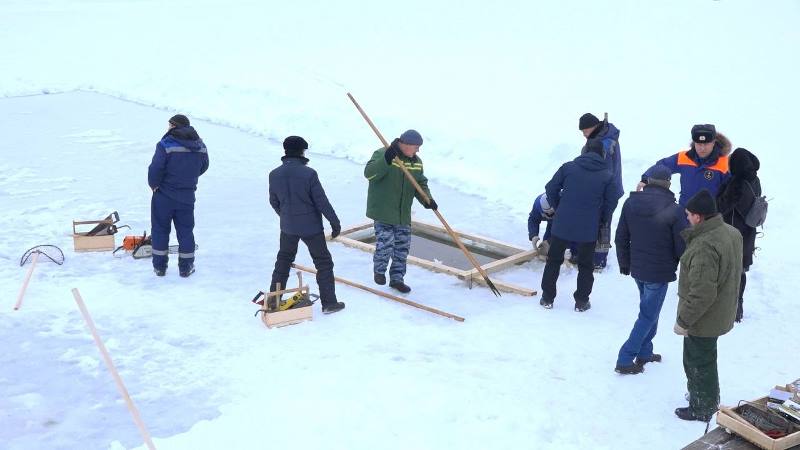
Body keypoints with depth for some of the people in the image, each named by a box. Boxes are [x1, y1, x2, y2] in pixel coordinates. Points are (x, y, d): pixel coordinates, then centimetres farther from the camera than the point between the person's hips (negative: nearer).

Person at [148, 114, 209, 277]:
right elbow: (203, 167, 12)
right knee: (185, 231, 14)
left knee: (160, 229, 12)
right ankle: (185, 267, 19)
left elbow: (155, 169, -21)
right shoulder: (200, 146, 0)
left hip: (164, 196, -4)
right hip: (187, 197, 4)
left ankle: (159, 266, 16)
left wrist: (154, 185, -4)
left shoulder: (166, 145, -18)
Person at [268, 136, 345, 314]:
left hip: (288, 226, 4)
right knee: (324, 263, 8)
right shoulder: (309, 173, -19)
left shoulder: (274, 174, -4)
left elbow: (274, 202, 8)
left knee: (283, 261, 21)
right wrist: (335, 222, -5)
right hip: (311, 226, -4)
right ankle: (329, 303, 10)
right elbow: (322, 201, -16)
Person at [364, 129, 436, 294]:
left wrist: (427, 199, -9)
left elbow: (421, 184, 11)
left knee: (403, 246, 10)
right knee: (385, 244, -10)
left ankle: (397, 278, 25)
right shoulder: (382, 155, -12)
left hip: (403, 214, 6)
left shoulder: (416, 162, 7)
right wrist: (386, 160, -38)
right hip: (383, 212, -6)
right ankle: (379, 270, 18)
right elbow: (369, 173, -25)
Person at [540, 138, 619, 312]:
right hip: (589, 229, 0)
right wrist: (601, 220, 18)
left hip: (562, 224, 0)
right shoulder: (607, 175, -2)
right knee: (585, 265, 16)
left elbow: (551, 189, 1)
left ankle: (547, 297, 20)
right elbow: (611, 202, 0)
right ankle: (581, 301, 19)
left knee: (554, 260, 15)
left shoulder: (568, 167, -2)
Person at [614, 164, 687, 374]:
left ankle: (644, 352, 29)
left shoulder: (630, 203, -3)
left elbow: (621, 238, 4)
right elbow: (681, 246, -13)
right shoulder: (674, 210, -19)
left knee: (649, 310, 23)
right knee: (648, 315, 4)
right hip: (660, 272, -6)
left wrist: (624, 263, 17)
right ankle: (625, 360, 3)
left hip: (637, 269, 6)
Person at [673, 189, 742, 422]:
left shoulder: (704, 246, -33)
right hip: (721, 314, 10)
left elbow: (702, 293, -32)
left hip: (703, 319, -9)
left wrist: (683, 321, -20)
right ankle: (708, 400, 45)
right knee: (704, 360, 27)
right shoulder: (732, 232, -1)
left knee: (698, 363, 11)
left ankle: (702, 409, 28)